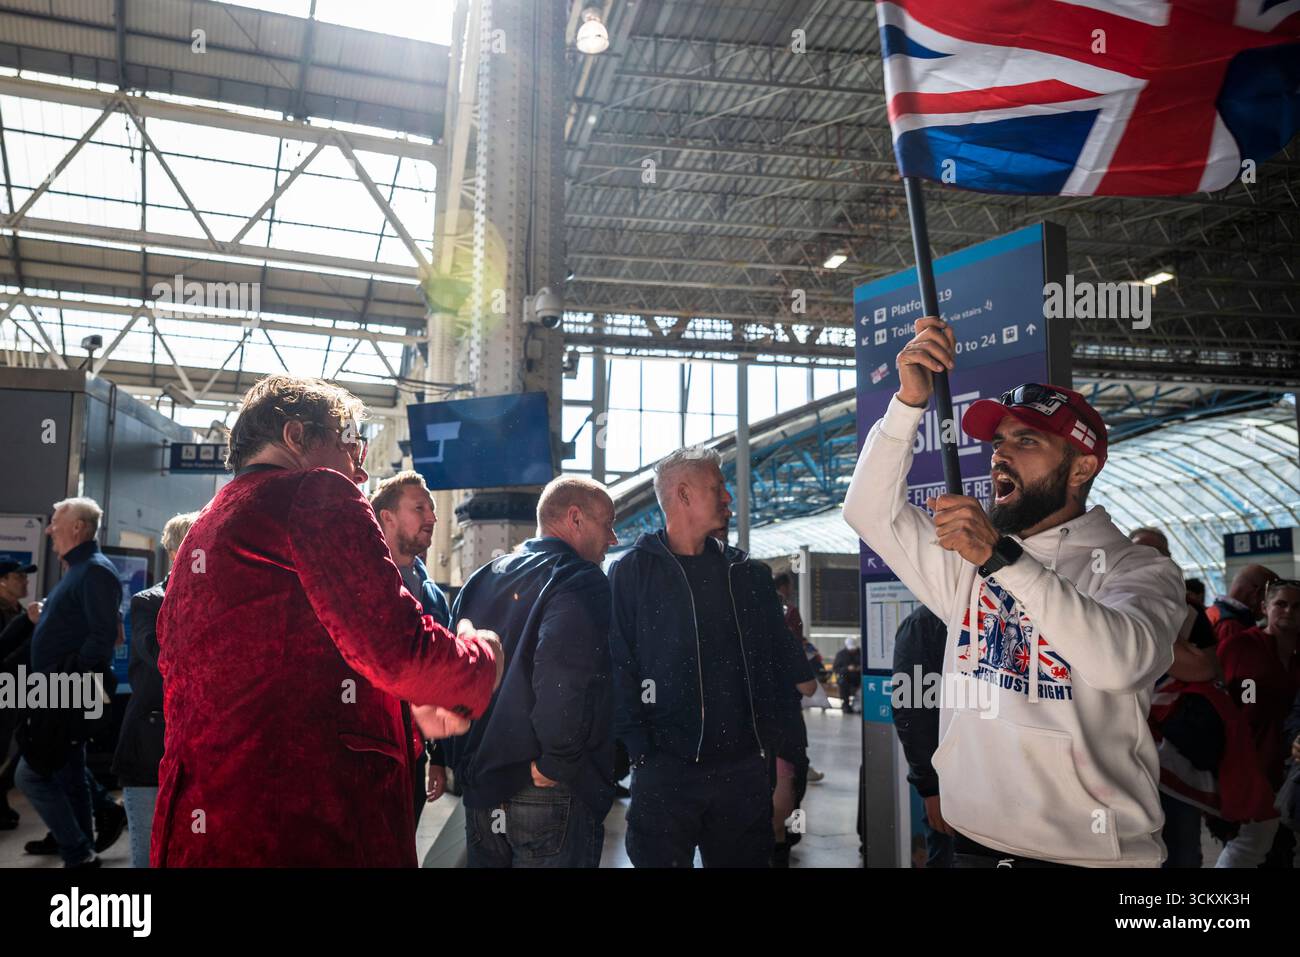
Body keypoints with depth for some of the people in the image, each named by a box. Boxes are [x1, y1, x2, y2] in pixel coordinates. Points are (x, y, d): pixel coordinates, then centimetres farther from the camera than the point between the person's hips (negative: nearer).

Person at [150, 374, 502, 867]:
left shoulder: (199, 536, 20)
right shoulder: (315, 494, -7)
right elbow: (399, 651, -18)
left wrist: (409, 705, 24)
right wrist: (482, 654, 3)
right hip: (311, 831, -9)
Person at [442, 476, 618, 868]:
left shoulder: (482, 580, 11)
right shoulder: (581, 582, -13)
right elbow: (565, 684, -28)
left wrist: (463, 764, 17)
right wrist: (558, 765, -16)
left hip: (480, 791, 7)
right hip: (551, 797, -7)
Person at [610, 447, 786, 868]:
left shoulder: (747, 575, 11)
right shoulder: (632, 572, -2)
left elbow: (777, 663, 11)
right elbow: (618, 668, -6)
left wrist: (775, 743, 3)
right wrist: (641, 750, -13)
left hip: (743, 768, 4)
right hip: (665, 770, -4)